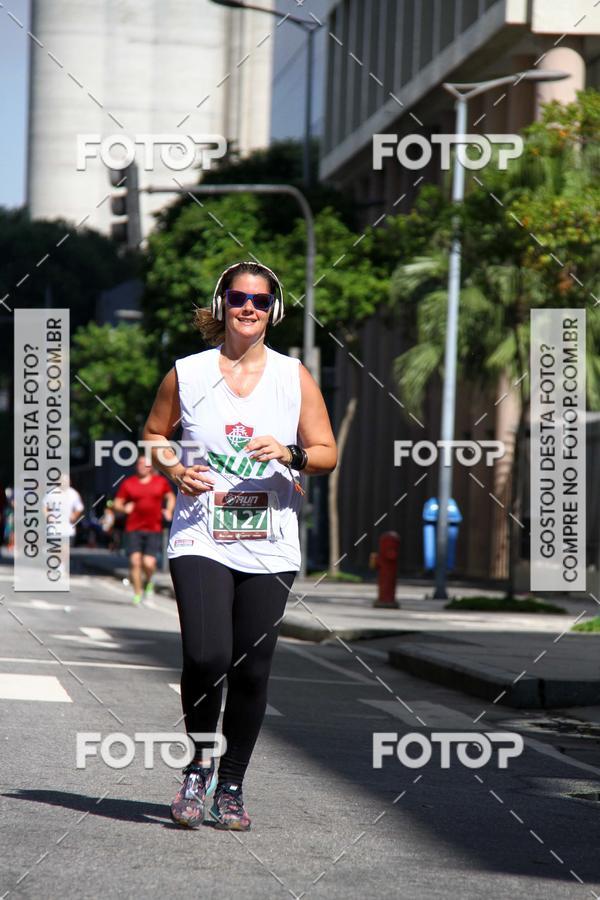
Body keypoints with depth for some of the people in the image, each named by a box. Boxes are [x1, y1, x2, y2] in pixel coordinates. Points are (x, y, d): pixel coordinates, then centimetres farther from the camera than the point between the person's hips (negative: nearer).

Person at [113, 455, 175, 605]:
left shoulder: (161, 482, 8)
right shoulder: (128, 483, 4)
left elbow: (171, 497, 24)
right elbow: (116, 504, 8)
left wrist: (169, 511, 7)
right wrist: (124, 508, -13)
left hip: (154, 530, 0)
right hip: (133, 529, 0)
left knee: (149, 563, -10)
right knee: (135, 561, -8)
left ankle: (148, 581, 25)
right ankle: (137, 593, 6)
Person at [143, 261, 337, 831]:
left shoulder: (294, 377, 6)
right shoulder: (186, 374, 4)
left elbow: (328, 453, 8)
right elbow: (154, 432, 17)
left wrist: (291, 454, -13)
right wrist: (174, 468, -3)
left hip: (269, 546, 2)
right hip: (200, 539, -2)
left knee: (253, 669, 1)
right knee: (206, 656, -18)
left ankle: (231, 785, 16)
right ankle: (200, 763, 7)